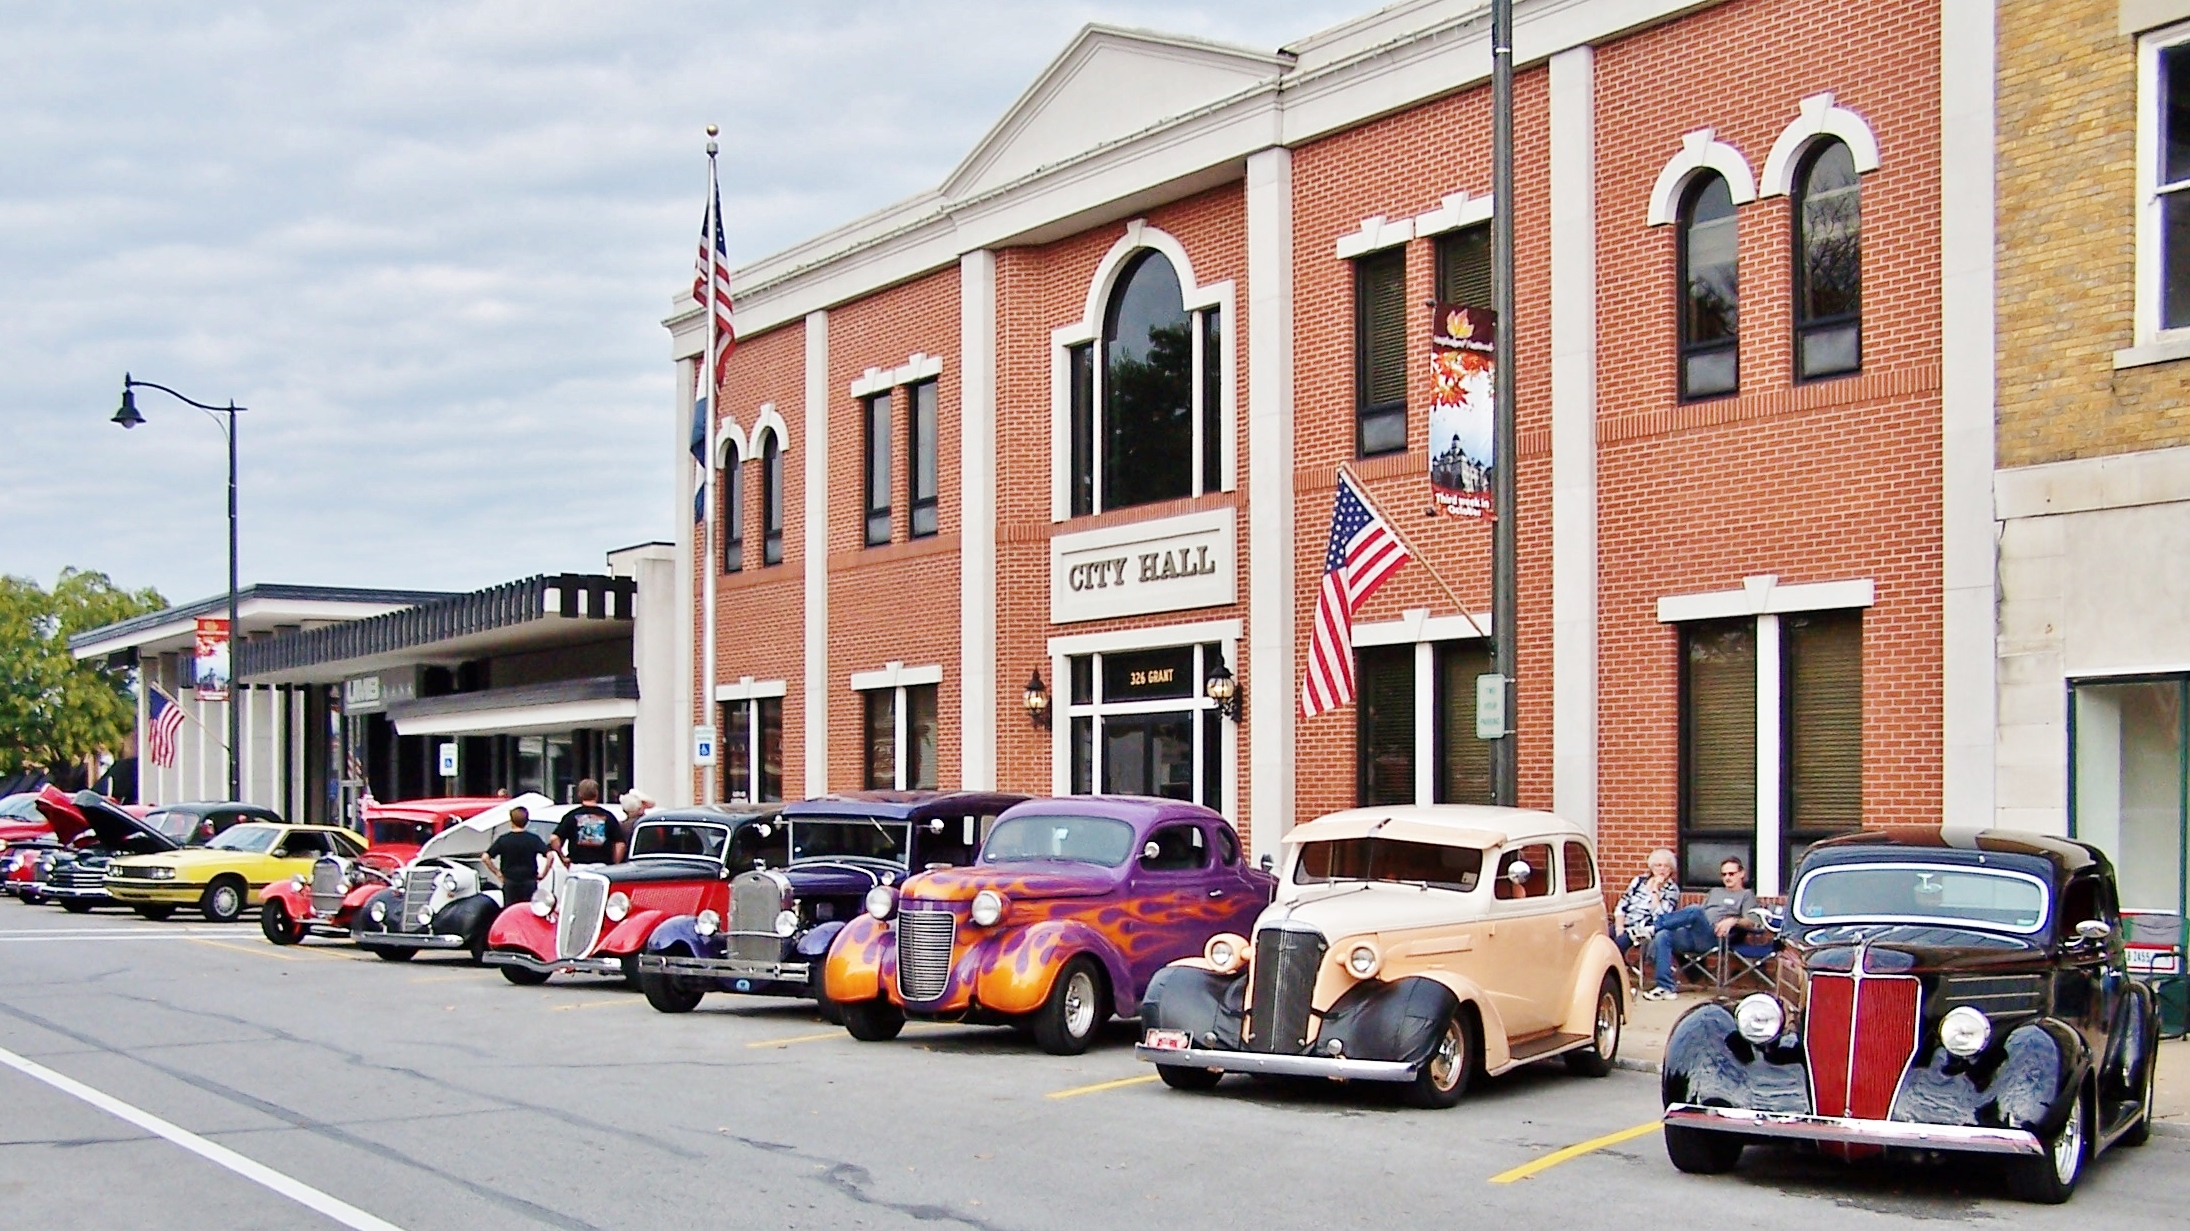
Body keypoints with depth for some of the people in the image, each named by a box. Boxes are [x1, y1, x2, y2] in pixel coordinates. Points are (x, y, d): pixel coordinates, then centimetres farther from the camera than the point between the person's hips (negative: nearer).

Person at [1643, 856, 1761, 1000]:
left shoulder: (1746, 895, 17)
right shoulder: (1715, 892, 36)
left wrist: (1733, 920, -19)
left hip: (1714, 938, -6)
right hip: (1692, 935, 6)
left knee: (1695, 911, -35)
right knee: (1662, 936, -22)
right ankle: (1665, 987, -26)